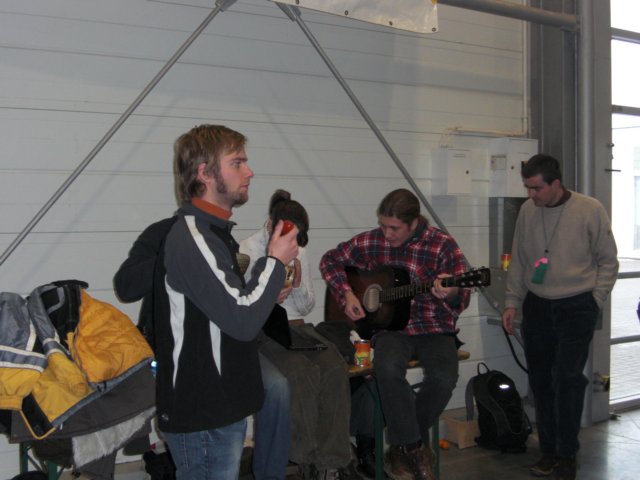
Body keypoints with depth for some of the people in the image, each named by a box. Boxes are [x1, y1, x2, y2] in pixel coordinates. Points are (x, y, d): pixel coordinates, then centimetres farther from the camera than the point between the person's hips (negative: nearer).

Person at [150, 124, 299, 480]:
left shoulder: (213, 232, 12)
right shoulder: (191, 238, -21)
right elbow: (243, 321, -24)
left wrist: (265, 292, 8)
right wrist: (275, 261, -13)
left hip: (220, 404, 10)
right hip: (201, 414, -10)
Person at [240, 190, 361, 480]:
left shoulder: (299, 251, 12)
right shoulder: (248, 251, -3)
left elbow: (307, 307, 13)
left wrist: (298, 285, -8)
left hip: (296, 326, 5)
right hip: (261, 332, -5)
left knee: (335, 369, -23)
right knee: (303, 373, -31)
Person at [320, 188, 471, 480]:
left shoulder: (442, 245, -6)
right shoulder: (371, 242, 2)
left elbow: (461, 299, -9)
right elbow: (331, 260, 15)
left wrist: (450, 294, -34)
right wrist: (346, 294, -1)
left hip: (434, 327, -1)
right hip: (391, 325, 1)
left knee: (444, 377, -28)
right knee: (388, 369, -32)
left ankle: (403, 445, 1)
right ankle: (413, 448, -10)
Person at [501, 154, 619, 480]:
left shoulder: (589, 210, -9)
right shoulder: (527, 211, 2)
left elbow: (608, 261, 1)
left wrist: (594, 301, -4)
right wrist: (512, 302, 7)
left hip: (576, 307, -4)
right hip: (536, 306, 4)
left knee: (567, 379, -7)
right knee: (540, 380, 8)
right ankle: (548, 450, 22)